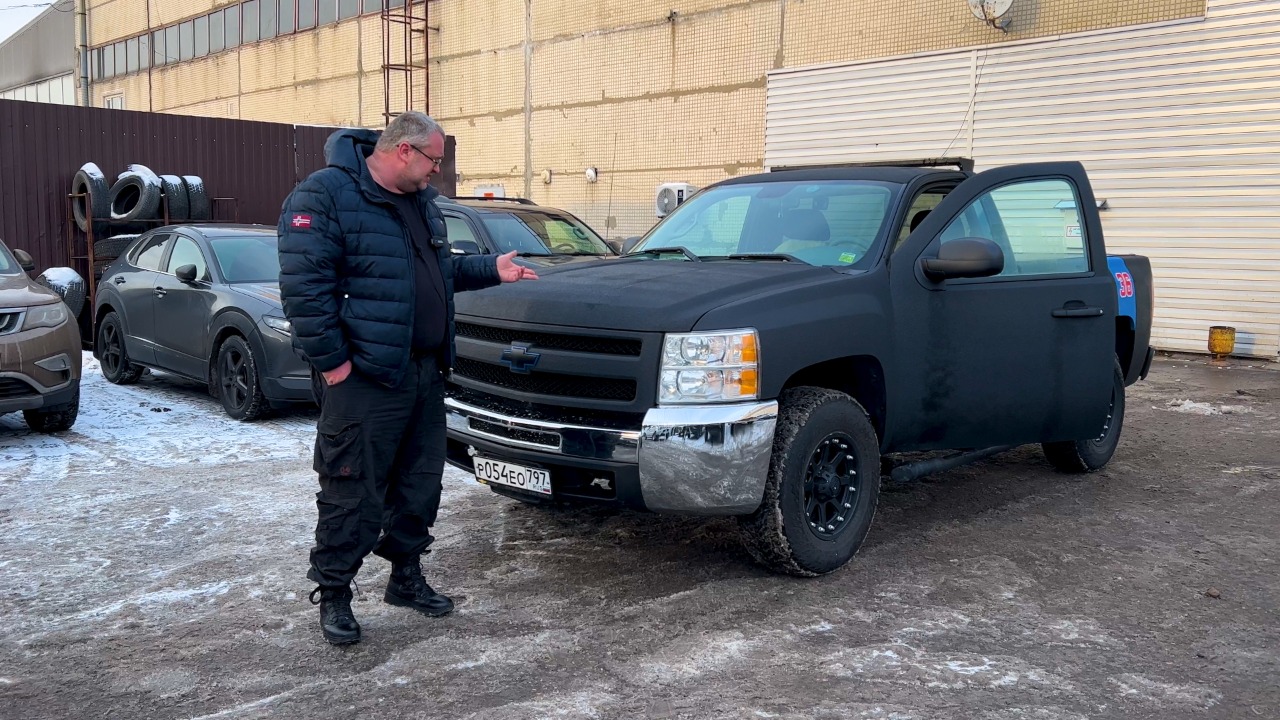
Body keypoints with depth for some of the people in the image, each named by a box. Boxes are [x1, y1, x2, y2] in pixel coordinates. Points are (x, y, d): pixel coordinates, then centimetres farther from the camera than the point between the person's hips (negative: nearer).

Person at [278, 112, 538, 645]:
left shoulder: (421, 201, 16)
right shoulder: (324, 196, -12)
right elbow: (304, 286, -18)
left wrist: (490, 269, 16)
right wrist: (332, 360, -19)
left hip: (424, 372, 8)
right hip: (364, 379, -8)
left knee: (420, 483, 15)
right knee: (353, 495, -1)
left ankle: (406, 576, 31)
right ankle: (333, 594, 14)